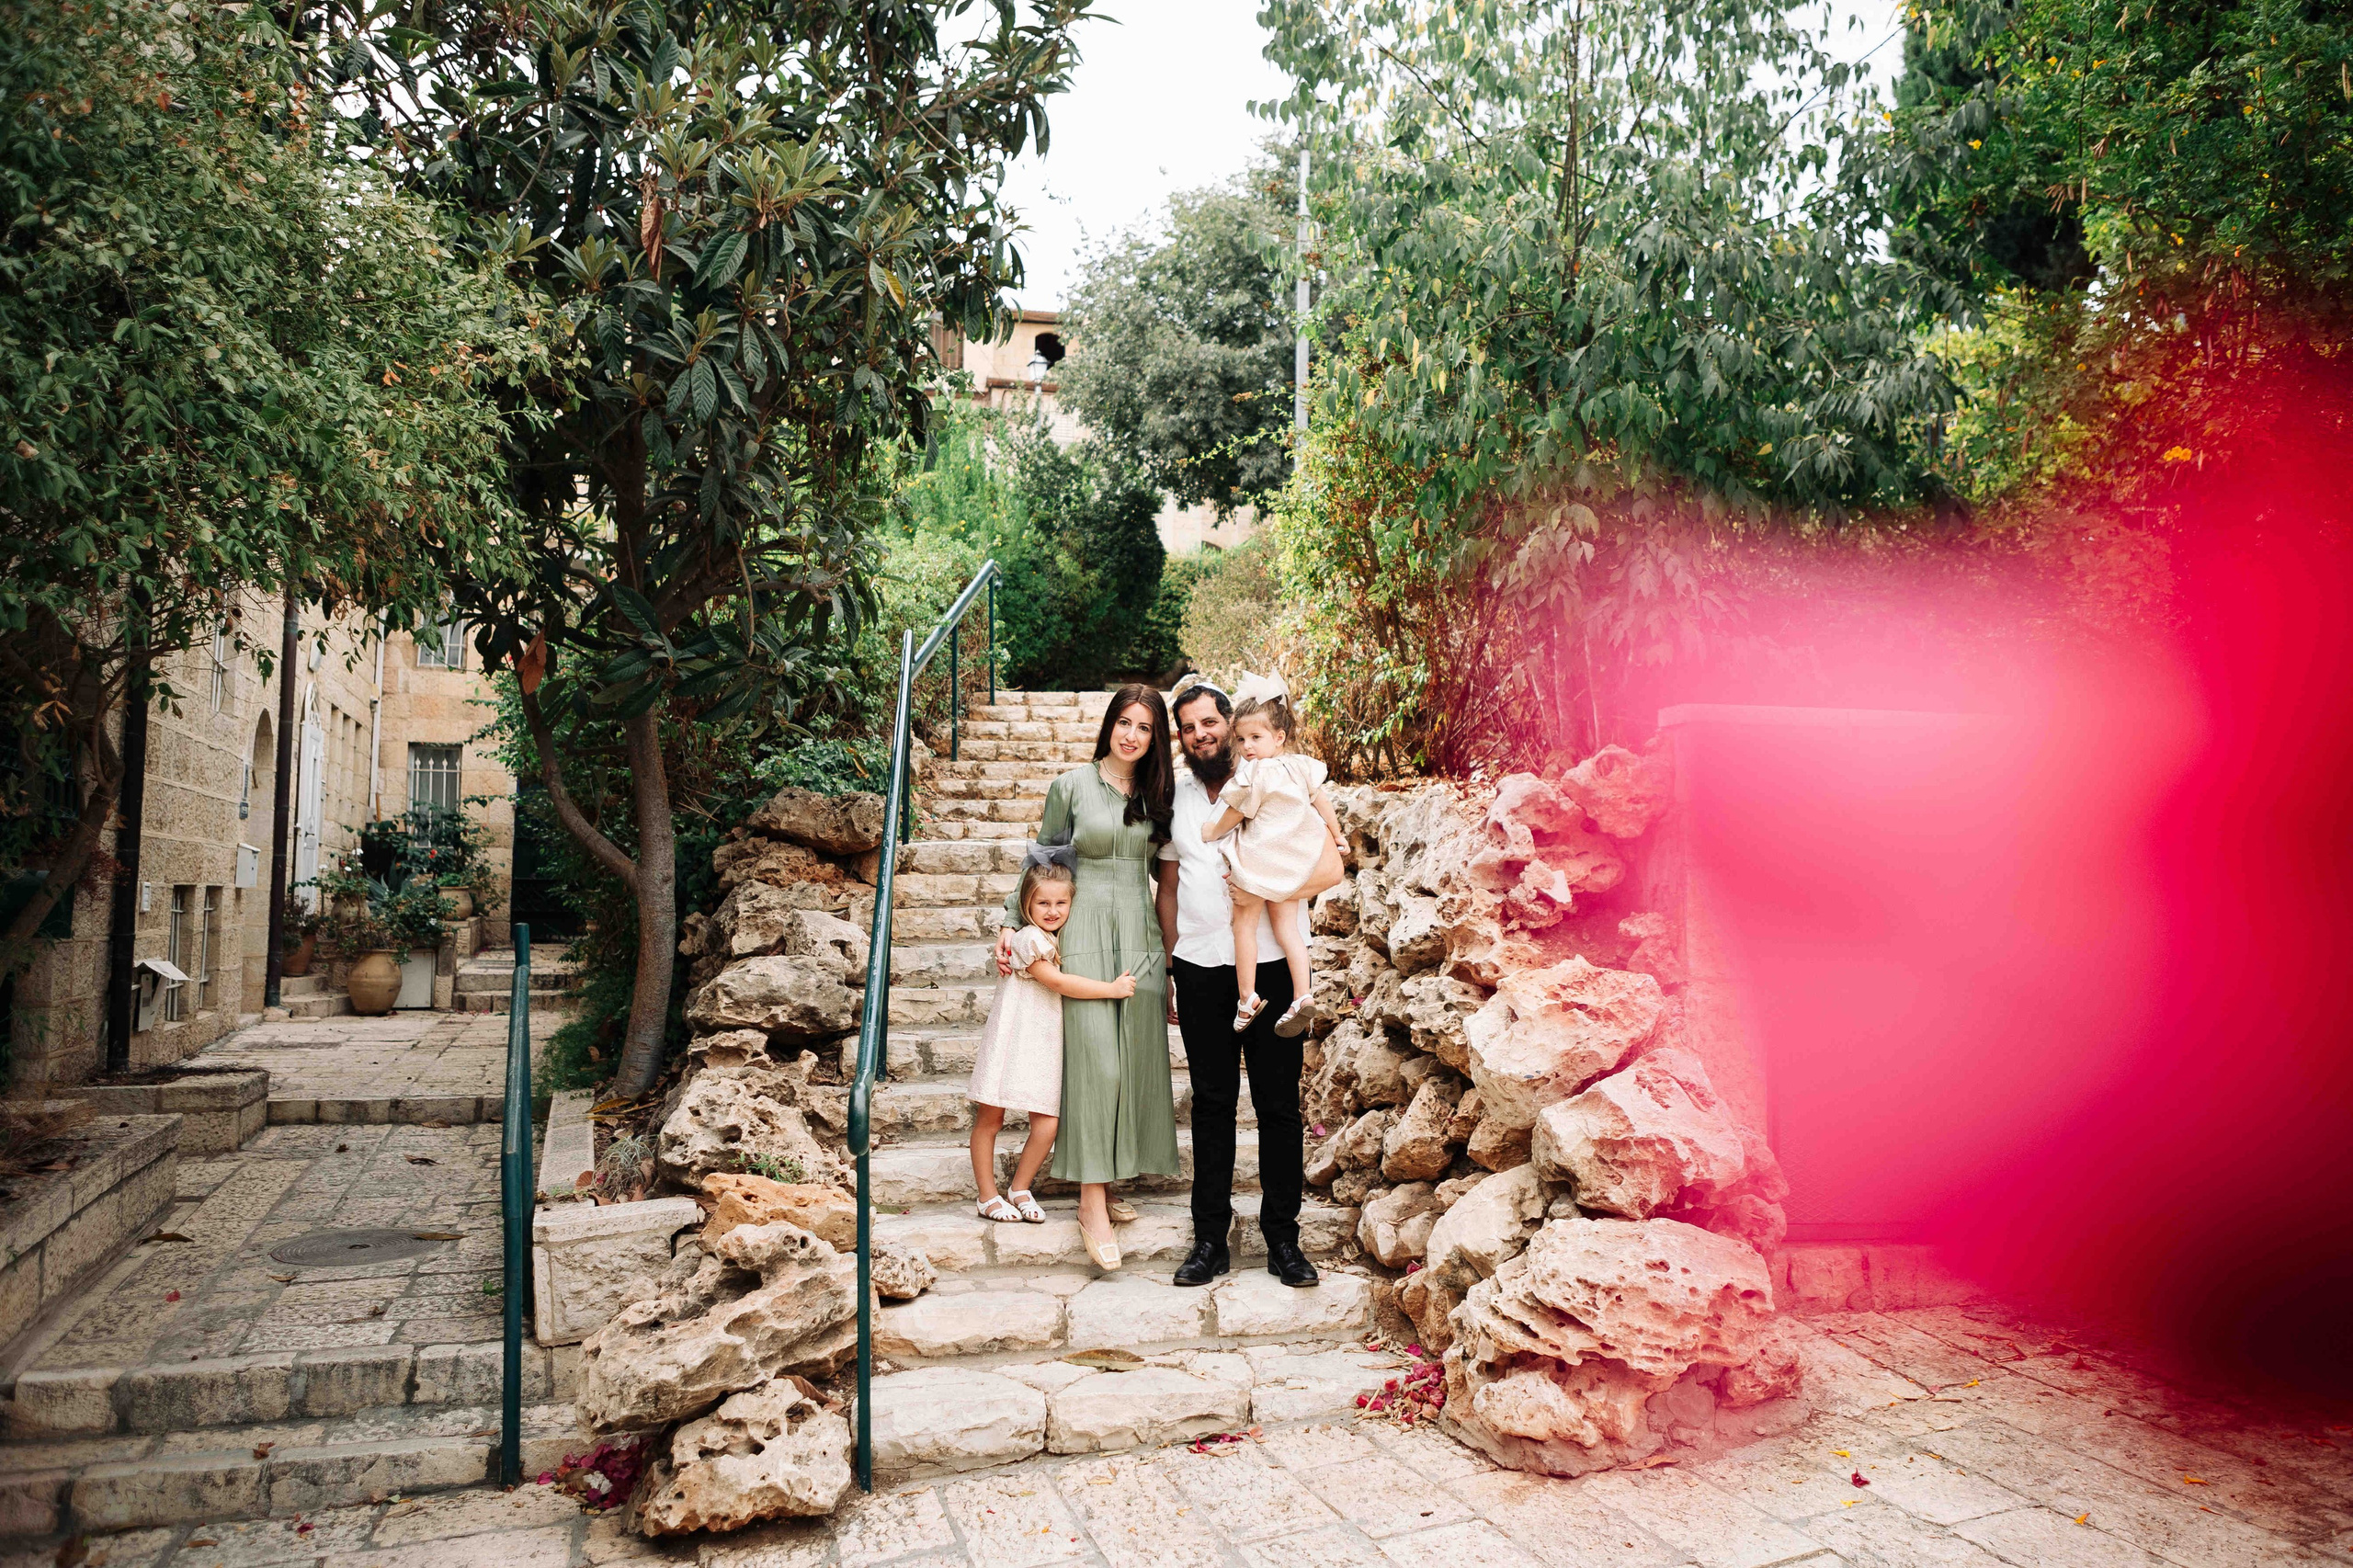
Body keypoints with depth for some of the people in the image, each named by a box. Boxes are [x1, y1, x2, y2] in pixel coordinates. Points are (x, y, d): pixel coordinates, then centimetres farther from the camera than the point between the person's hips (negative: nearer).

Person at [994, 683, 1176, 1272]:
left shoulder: (1156, 796, 11)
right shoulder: (1071, 786, 1)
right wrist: (1012, 922, 3)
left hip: (1140, 936, 4)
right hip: (1084, 933, -4)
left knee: (1135, 1061, 3)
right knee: (1095, 1061, -10)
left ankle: (1104, 1183, 14)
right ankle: (1092, 1206, -8)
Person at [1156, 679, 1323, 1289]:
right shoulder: (1174, 795, 11)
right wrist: (1169, 970, 12)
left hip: (1269, 965, -2)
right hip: (1200, 968, 3)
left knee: (1278, 1104, 2)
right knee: (1211, 1103, 7)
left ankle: (1283, 1239, 13)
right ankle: (1210, 1239, 15)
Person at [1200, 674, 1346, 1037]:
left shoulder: (1251, 775, -17)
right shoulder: (1301, 766, 1)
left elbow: (1235, 815, -8)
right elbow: (1322, 802, 8)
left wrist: (1212, 831, 10)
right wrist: (1337, 835, 23)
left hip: (1259, 861, -6)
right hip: (1294, 857, 6)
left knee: (1245, 923, 6)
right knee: (1286, 924, 12)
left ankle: (1247, 998, 9)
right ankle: (1302, 994, 3)